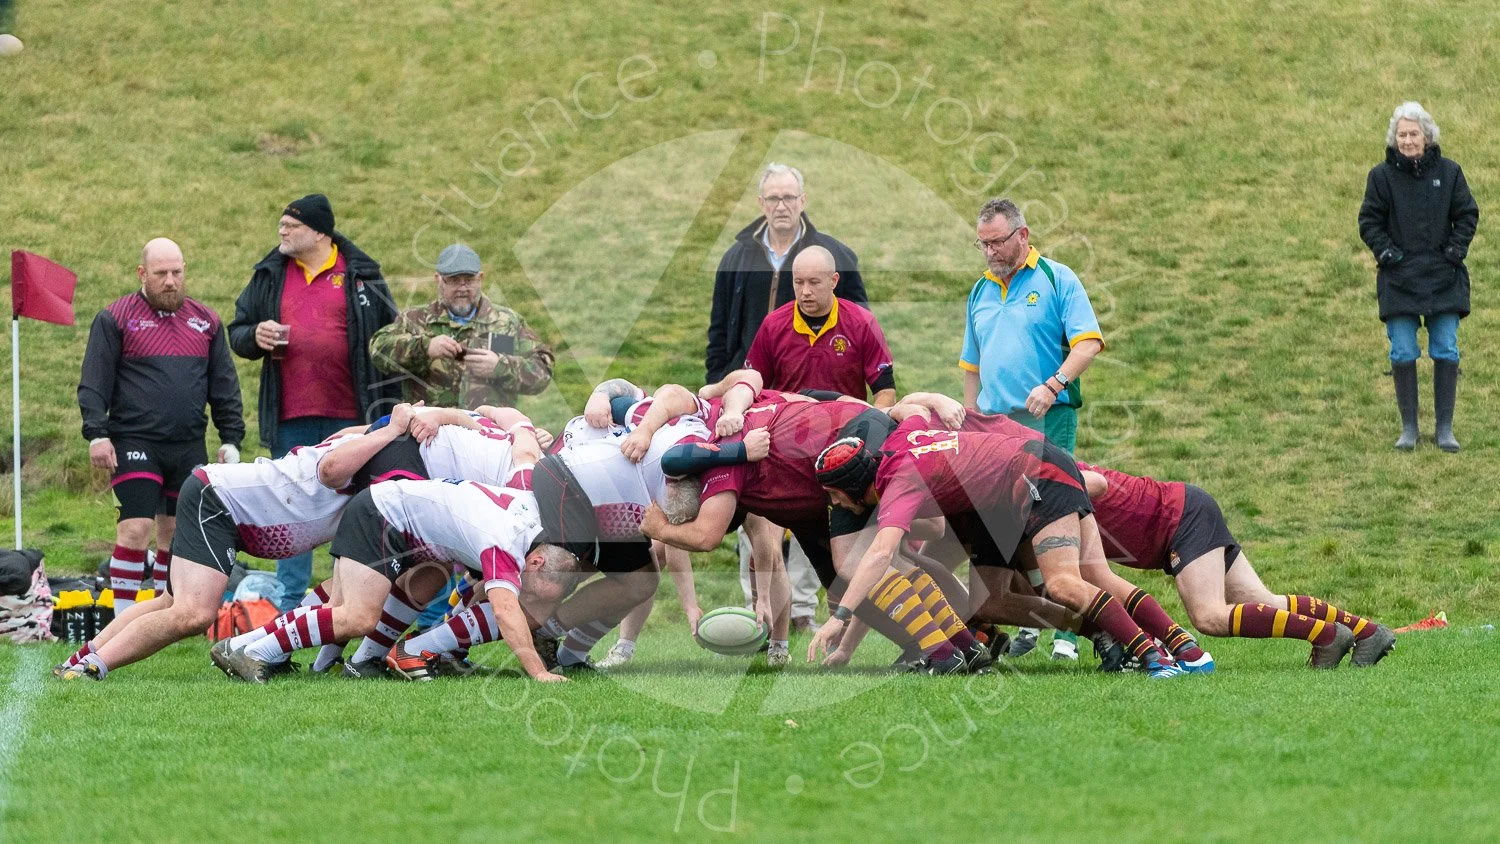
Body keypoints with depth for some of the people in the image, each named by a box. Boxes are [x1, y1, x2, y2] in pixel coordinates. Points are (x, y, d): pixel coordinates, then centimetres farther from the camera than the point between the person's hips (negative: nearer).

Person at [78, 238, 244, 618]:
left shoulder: (206, 321, 13)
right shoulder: (116, 319, 0)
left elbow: (224, 386, 16)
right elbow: (94, 383, -3)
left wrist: (231, 438, 11)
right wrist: (96, 433, -13)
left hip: (189, 447, 5)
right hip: (135, 445, -5)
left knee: (177, 531, 9)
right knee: (135, 529, -13)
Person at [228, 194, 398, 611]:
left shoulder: (361, 275, 2)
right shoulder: (269, 276, 11)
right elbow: (237, 332, 17)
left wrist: (387, 409, -2)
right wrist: (254, 336, -9)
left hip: (350, 417, -3)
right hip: (289, 419, 3)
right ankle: (290, 602, 10)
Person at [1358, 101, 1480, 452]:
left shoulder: (1448, 172, 3)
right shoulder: (1382, 176, 1)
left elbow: (1467, 214, 9)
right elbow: (1369, 221, 6)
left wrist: (1456, 249, -3)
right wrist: (1385, 250, -7)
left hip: (1444, 277, 1)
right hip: (1399, 279, -1)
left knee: (1446, 352, -1)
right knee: (1403, 354, -2)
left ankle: (1445, 428, 7)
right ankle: (1408, 428, 8)